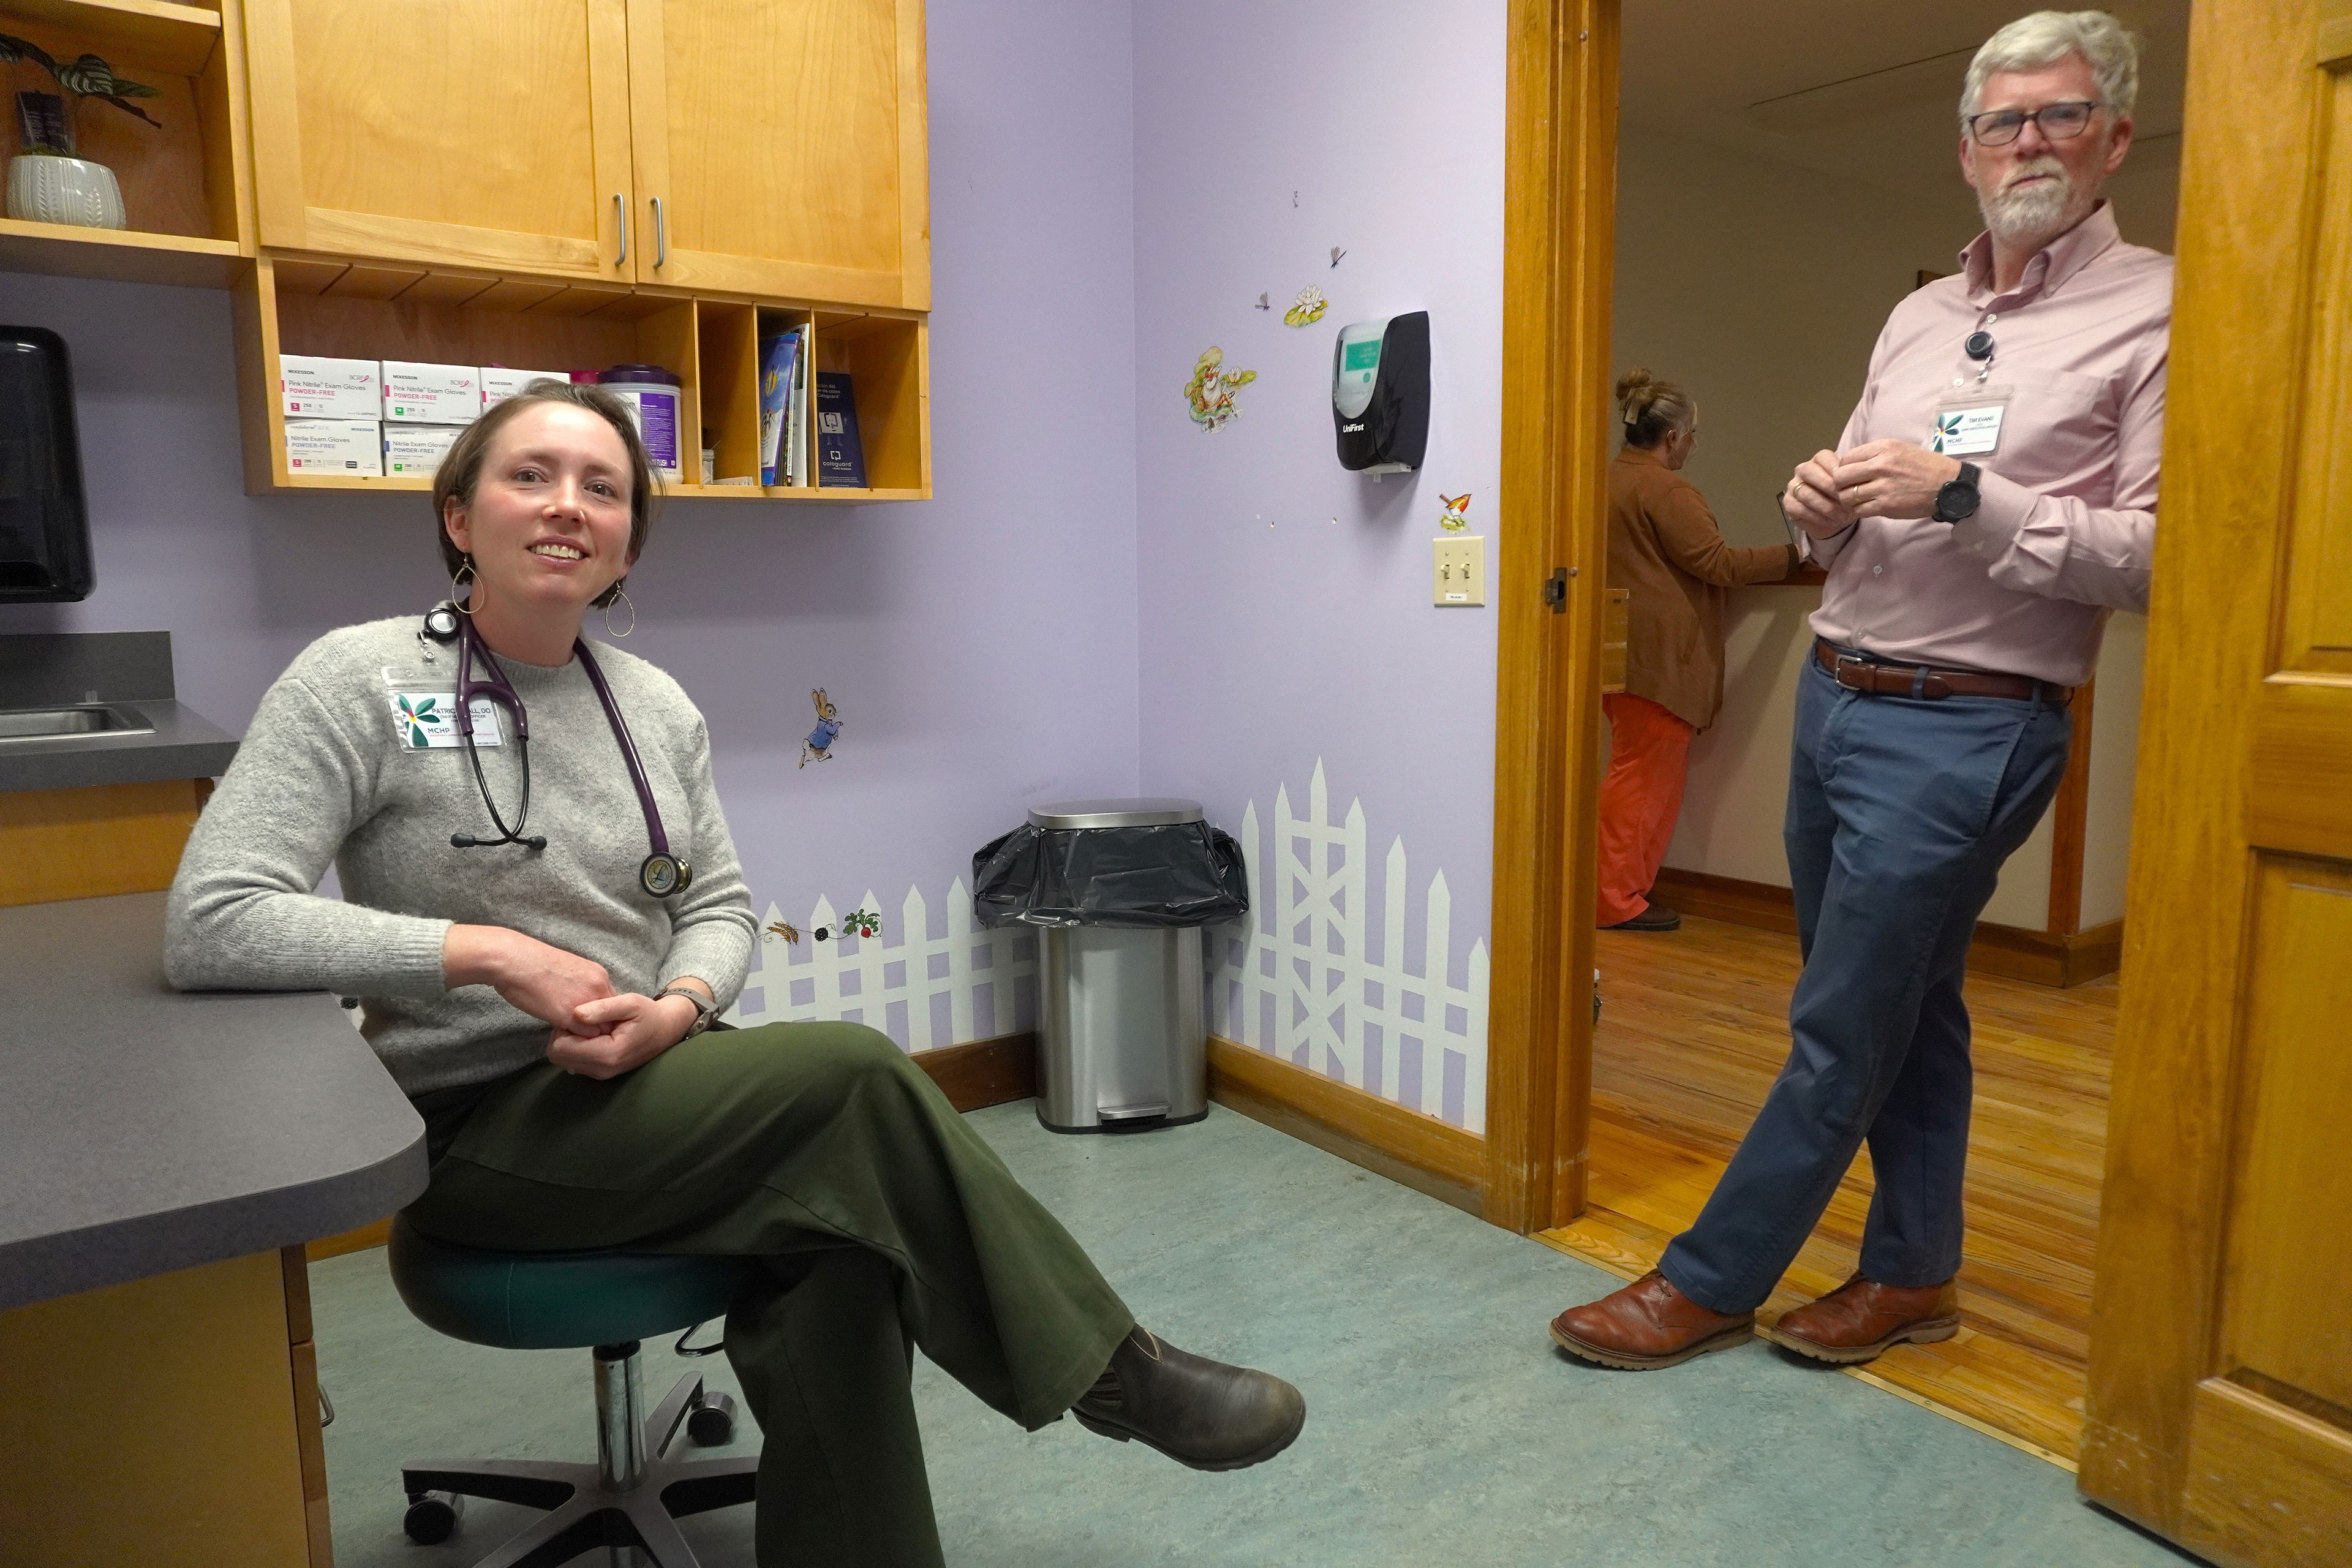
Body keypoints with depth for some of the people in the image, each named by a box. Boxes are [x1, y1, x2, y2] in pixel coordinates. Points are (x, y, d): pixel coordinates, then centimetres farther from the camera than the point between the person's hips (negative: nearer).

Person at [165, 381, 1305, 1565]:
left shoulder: (655, 704, 6)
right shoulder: (362, 680, -9)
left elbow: (721, 908, 9)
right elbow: (209, 928, -17)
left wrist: (672, 1010, -14)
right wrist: (491, 954, -22)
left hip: (653, 1089, 5)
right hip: (484, 1129, -5)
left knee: (840, 1252, -26)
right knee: (857, 1077, -25)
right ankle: (1110, 1372, -8)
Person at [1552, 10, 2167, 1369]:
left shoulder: (2155, 315, -6)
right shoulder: (1918, 317, 14)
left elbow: (2167, 555, -15)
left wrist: (1962, 495, -21)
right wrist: (1824, 507, -3)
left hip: (1962, 731, -7)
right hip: (1834, 693, 7)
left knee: (1840, 1032, 0)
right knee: (1904, 1008, 15)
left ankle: (1709, 1284, 13)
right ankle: (1915, 1273, 30)